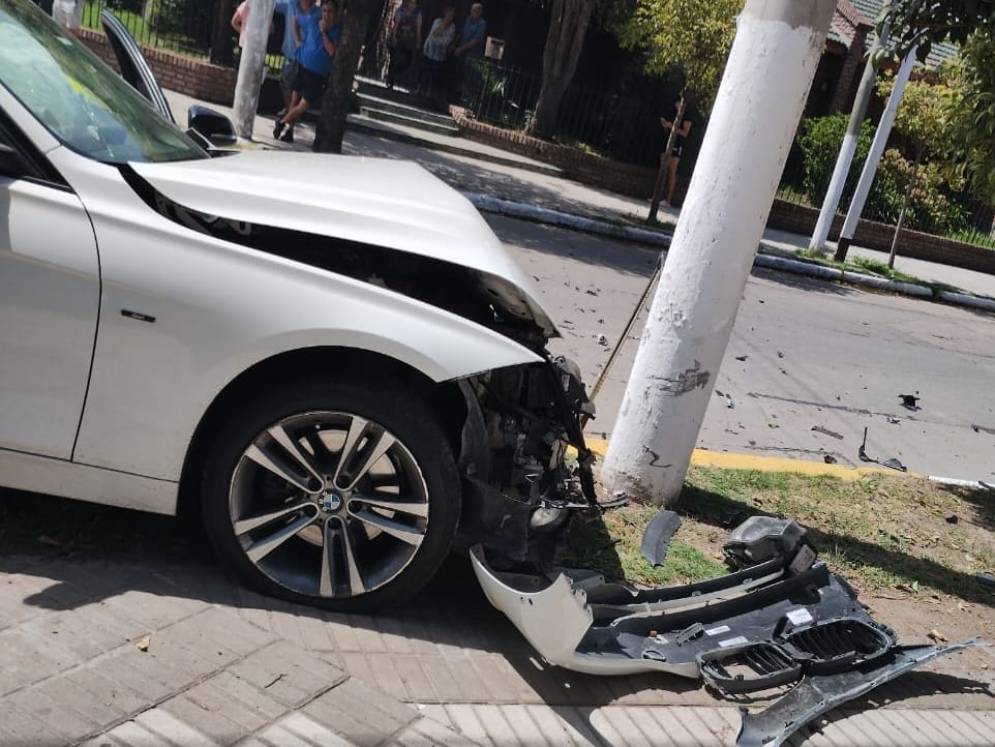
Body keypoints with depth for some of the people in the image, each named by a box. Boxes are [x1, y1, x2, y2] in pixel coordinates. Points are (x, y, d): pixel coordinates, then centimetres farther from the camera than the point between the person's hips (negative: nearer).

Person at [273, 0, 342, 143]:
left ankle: (282, 122, 15)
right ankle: (289, 132, 18)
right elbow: (301, 28, 21)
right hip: (302, 67, 3)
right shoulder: (312, 23, 0)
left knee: (303, 106, -5)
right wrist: (301, 42, 14)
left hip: (318, 75, -3)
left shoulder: (338, 32, -9)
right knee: (295, 101, 7)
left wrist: (323, 32, -21)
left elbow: (332, 51, -22)